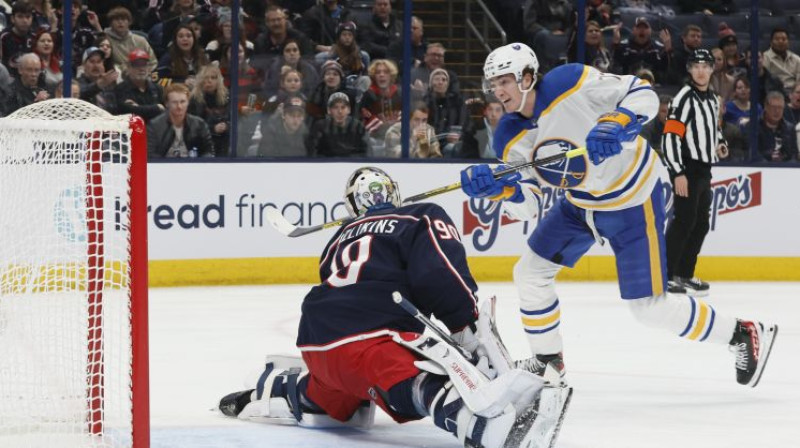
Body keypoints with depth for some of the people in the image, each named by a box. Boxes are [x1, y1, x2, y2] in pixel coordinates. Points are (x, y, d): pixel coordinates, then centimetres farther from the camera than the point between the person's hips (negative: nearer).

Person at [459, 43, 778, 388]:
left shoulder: (571, 83, -27)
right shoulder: (510, 138, -8)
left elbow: (643, 94, -23)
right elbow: (525, 204, -7)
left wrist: (616, 123, -42)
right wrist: (497, 188, -27)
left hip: (631, 199, -7)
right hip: (580, 203, 7)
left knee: (649, 307, -8)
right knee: (530, 273, 7)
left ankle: (743, 335, 7)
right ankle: (548, 361, 27)